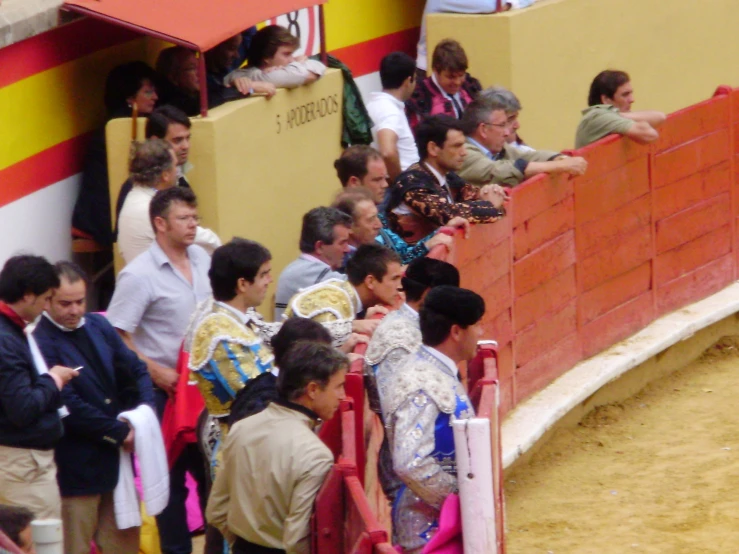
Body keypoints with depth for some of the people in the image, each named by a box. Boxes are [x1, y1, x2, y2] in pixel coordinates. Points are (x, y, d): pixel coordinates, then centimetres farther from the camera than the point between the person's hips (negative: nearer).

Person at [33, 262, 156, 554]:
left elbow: (135, 370, 11)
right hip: (77, 462, -7)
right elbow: (71, 407, -20)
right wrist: (119, 432, -15)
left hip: (115, 454, 7)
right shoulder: (42, 344, -17)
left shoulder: (98, 325, 6)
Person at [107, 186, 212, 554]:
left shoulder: (202, 259, 4)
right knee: (172, 474, 5)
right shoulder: (138, 276, -15)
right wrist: (155, 372, -18)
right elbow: (117, 337, -15)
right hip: (166, 388, -5)